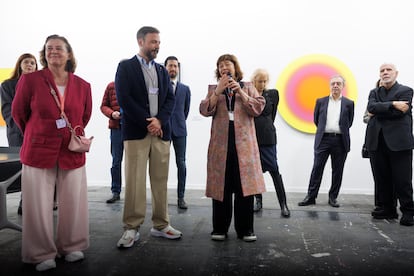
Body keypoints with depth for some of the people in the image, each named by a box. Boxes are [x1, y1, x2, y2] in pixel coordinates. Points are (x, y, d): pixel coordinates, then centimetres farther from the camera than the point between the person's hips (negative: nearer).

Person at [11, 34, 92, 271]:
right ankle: (43, 253, 21)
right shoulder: (30, 80, -6)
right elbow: (18, 113, 6)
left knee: (73, 203, 9)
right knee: (39, 205, 4)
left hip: (72, 153, 2)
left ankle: (71, 247, 28)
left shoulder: (83, 86, 2)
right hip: (38, 152, -2)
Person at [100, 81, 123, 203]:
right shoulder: (111, 86, 5)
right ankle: (115, 192, 18)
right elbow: (104, 106, 9)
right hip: (116, 128, 2)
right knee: (116, 162, 8)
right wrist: (112, 113, -10)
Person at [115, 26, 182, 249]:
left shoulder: (162, 70, 19)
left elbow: (170, 99, 10)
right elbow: (124, 99, -8)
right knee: (134, 182, -5)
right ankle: (132, 228, 4)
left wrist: (159, 120, -9)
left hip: (161, 131, 5)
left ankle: (161, 225, 16)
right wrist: (147, 123, -12)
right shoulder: (126, 67, 4)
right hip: (136, 131, -4)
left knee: (160, 181, 6)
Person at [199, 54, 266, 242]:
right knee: (221, 187, 1)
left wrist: (240, 91, -8)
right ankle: (220, 229, 12)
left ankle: (245, 229, 9)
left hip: (244, 144, 0)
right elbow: (205, 110, -1)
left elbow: (258, 108, -2)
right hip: (220, 144, 1)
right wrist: (218, 90, -10)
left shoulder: (248, 87, 13)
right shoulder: (213, 89, 15)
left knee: (245, 186, -1)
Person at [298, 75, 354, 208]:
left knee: (337, 171, 5)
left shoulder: (349, 103, 6)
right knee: (317, 168, 0)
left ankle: (333, 197, 17)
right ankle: (311, 196, 6)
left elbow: (349, 122, 12)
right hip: (323, 139, 0)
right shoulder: (321, 101, 8)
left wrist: (340, 131, 13)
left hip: (340, 141, 0)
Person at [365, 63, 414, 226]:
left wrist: (378, 111, -3)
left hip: (399, 141, -4)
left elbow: (399, 113, -11)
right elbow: (371, 107, -4)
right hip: (377, 141, 4)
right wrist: (392, 104, -13)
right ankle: (388, 209, 18)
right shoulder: (374, 92, 18)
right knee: (381, 179, 7)